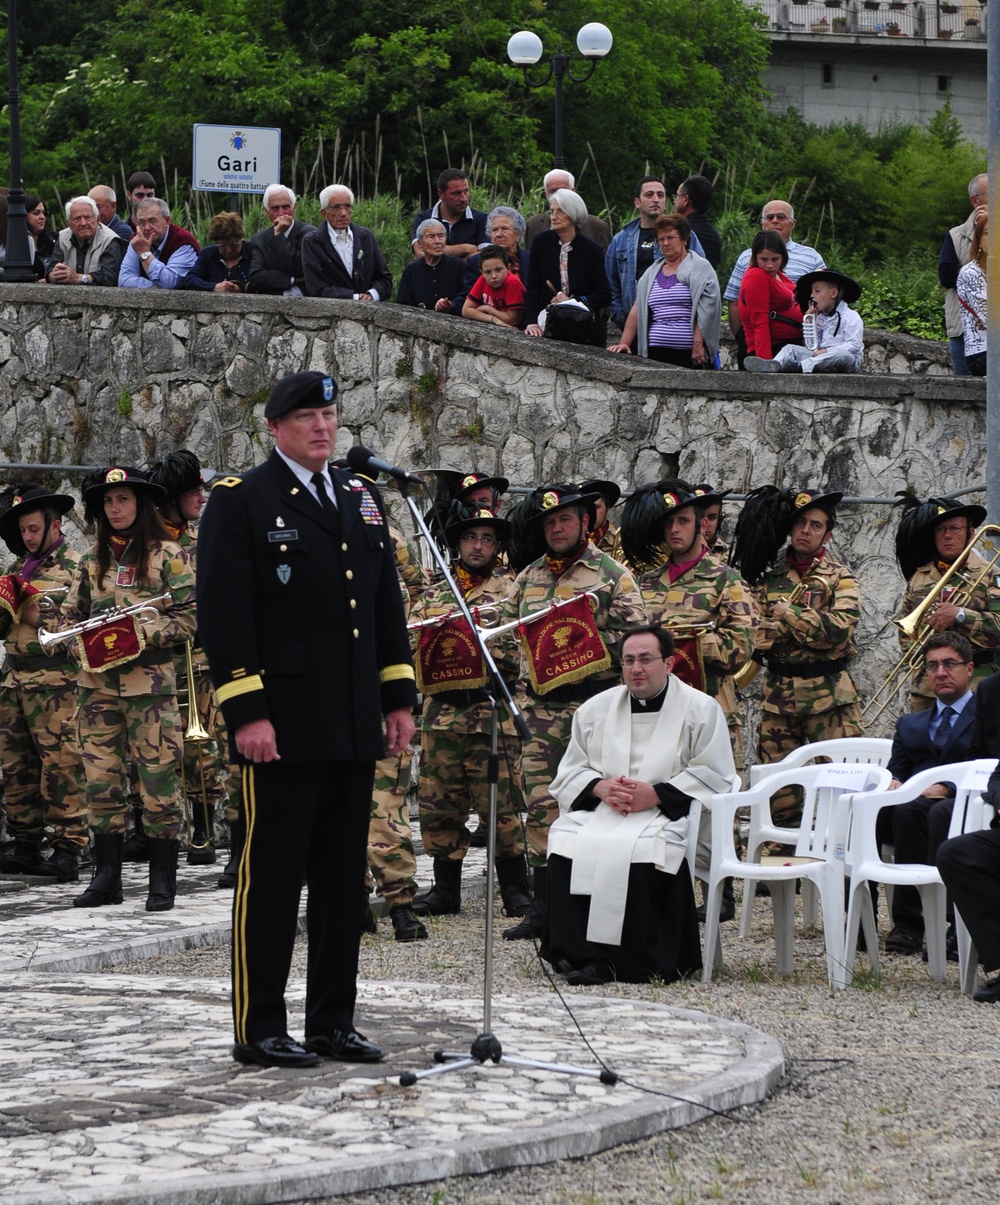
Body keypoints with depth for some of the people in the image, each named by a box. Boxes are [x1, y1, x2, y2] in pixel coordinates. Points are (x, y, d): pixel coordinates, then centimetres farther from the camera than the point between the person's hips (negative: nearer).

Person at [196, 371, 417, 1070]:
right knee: (272, 873, -3)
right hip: (281, 726, -6)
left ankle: (333, 1021, 17)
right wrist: (246, 712, -17)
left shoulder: (362, 501, 16)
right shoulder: (240, 502, -4)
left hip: (353, 724, 7)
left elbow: (388, 605, 20)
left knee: (344, 874, 9)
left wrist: (399, 697, 13)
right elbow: (224, 613, -10)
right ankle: (259, 1029, 2)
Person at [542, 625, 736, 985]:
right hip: (599, 810, 4)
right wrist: (599, 787, -8)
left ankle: (643, 962, -24)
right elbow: (569, 772, 15)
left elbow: (713, 776, -4)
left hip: (668, 816, -4)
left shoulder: (701, 709, 4)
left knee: (640, 851, -36)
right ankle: (582, 954, -26)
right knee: (565, 844, -27)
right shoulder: (595, 709, 16)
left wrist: (656, 794, -14)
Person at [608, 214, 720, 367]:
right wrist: (624, 343, 9)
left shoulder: (700, 268, 3)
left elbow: (707, 310, -7)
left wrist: (698, 344, -16)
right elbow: (636, 311, 18)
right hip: (656, 351, 4)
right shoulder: (652, 273, 20)